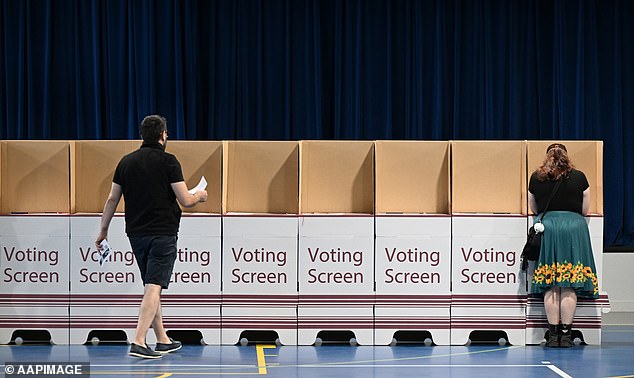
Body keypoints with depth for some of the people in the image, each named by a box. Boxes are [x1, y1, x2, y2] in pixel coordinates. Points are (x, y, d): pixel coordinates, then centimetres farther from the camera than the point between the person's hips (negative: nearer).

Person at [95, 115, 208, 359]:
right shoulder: (168, 161, -7)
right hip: (163, 233, -6)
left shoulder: (126, 162, 8)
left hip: (136, 233, 6)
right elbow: (185, 200, -9)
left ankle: (162, 341, 22)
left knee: (151, 288, 16)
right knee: (154, 288, -9)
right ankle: (138, 343, -19)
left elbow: (112, 199, 9)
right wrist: (199, 196, 12)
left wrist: (103, 230, 17)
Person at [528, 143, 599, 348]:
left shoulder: (536, 178, 6)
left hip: (547, 228, 1)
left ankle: (553, 334, 3)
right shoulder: (579, 177, 4)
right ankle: (566, 334, -1)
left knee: (550, 286, 3)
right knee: (569, 286, 0)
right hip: (574, 229, -1)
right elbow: (585, 210, 11)